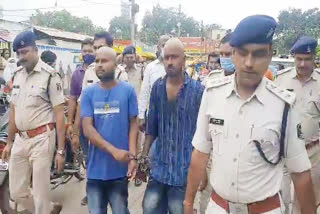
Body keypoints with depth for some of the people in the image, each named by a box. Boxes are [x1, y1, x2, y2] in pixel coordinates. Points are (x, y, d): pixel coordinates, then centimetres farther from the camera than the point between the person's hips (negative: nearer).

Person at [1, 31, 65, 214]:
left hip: (41, 139, -7)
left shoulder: (50, 75, -10)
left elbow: (59, 114, -13)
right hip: (20, 139, 7)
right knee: (17, 192, 15)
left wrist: (61, 150, -15)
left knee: (40, 194, 3)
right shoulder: (18, 74, 10)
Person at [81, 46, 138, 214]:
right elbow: (87, 128, -7)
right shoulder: (89, 93, 0)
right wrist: (113, 150, -17)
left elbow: (133, 124, -3)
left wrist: (132, 156, -14)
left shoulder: (128, 90, -4)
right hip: (96, 167, 2)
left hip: (120, 167, -1)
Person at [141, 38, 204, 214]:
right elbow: (152, 126, 9)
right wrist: (144, 154, 7)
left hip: (185, 166, -3)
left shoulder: (197, 90, -10)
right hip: (159, 164, 3)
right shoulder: (157, 87, 2)